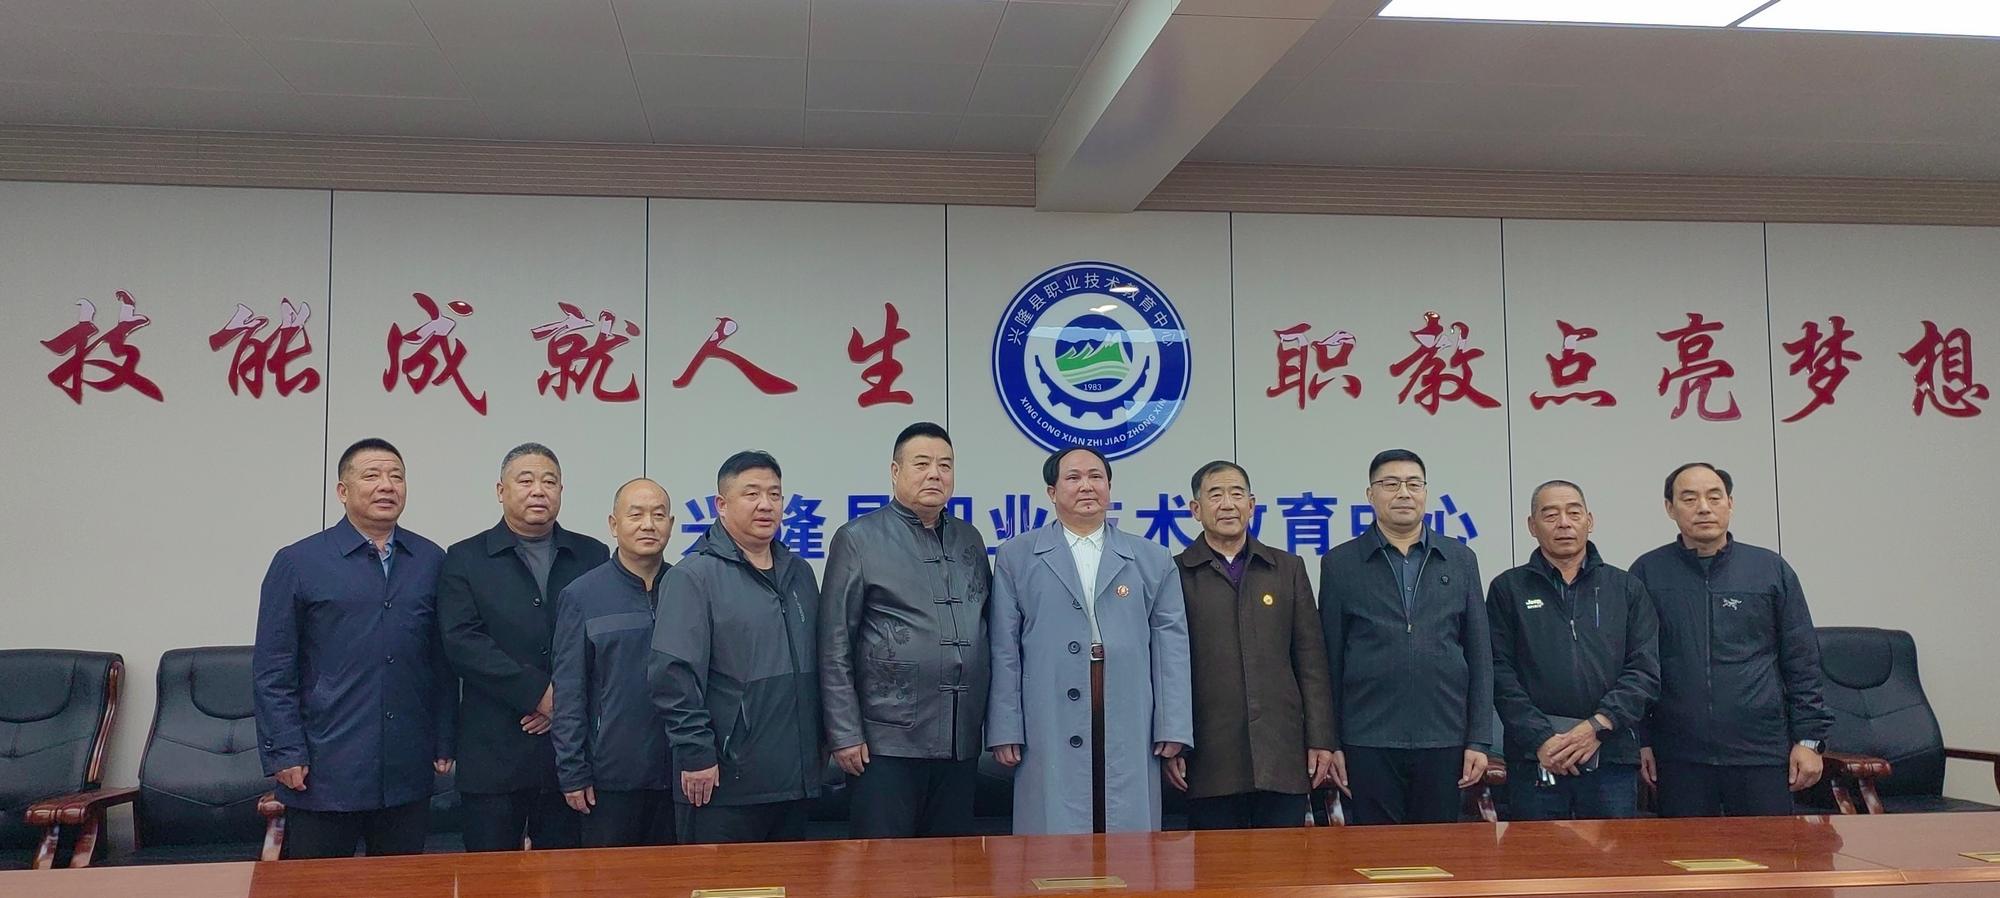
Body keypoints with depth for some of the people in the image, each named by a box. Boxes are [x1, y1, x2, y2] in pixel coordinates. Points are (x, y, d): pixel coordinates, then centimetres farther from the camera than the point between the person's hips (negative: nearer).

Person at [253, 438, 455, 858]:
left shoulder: (431, 561, 7)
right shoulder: (297, 563, -1)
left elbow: (444, 663, 9)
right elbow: (273, 671, -2)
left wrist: (444, 744, 6)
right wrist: (285, 754, -8)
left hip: (407, 772, 3)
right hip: (324, 772, -3)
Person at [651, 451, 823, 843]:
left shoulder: (799, 574, 15)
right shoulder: (693, 576, -7)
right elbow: (674, 674, -14)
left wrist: (821, 743, 18)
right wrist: (696, 753, -16)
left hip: (794, 779, 7)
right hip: (722, 782, -6)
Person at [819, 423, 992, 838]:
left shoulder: (969, 540, 14)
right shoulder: (858, 539, -2)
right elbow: (834, 649, -4)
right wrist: (845, 735, -9)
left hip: (961, 742, 5)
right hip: (887, 741, -5)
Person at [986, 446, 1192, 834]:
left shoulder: (1153, 561, 14)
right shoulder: (1016, 557, 10)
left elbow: (1171, 647, 8)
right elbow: (1004, 650, 5)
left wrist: (1174, 729, 1)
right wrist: (1004, 731, -2)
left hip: (1131, 739, 1)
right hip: (1049, 734, -1)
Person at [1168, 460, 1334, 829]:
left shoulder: (1288, 568, 11)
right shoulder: (1175, 575, 3)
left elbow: (1311, 661, 10)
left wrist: (1321, 741, 4)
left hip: (1283, 756, 2)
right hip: (1208, 764, -2)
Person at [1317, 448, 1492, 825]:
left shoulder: (1460, 560, 10)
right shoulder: (1339, 564, 5)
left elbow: (1480, 655, 8)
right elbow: (1329, 661, 4)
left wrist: (1479, 740, 2)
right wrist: (1330, 742, 0)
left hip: (1444, 741, 2)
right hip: (1368, 743, -1)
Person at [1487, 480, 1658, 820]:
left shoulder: (1627, 588, 12)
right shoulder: (1508, 589, 8)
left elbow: (1645, 670, 3)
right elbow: (1500, 673, -1)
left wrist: (1598, 726, -10)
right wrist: (1542, 738, -12)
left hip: (1612, 755, 1)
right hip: (1535, 758, -1)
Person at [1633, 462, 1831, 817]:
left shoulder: (1771, 570, 6)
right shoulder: (1648, 573, 3)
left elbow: (1801, 662, 7)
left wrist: (1808, 738, 3)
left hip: (1762, 750, 1)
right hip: (1679, 757, 0)